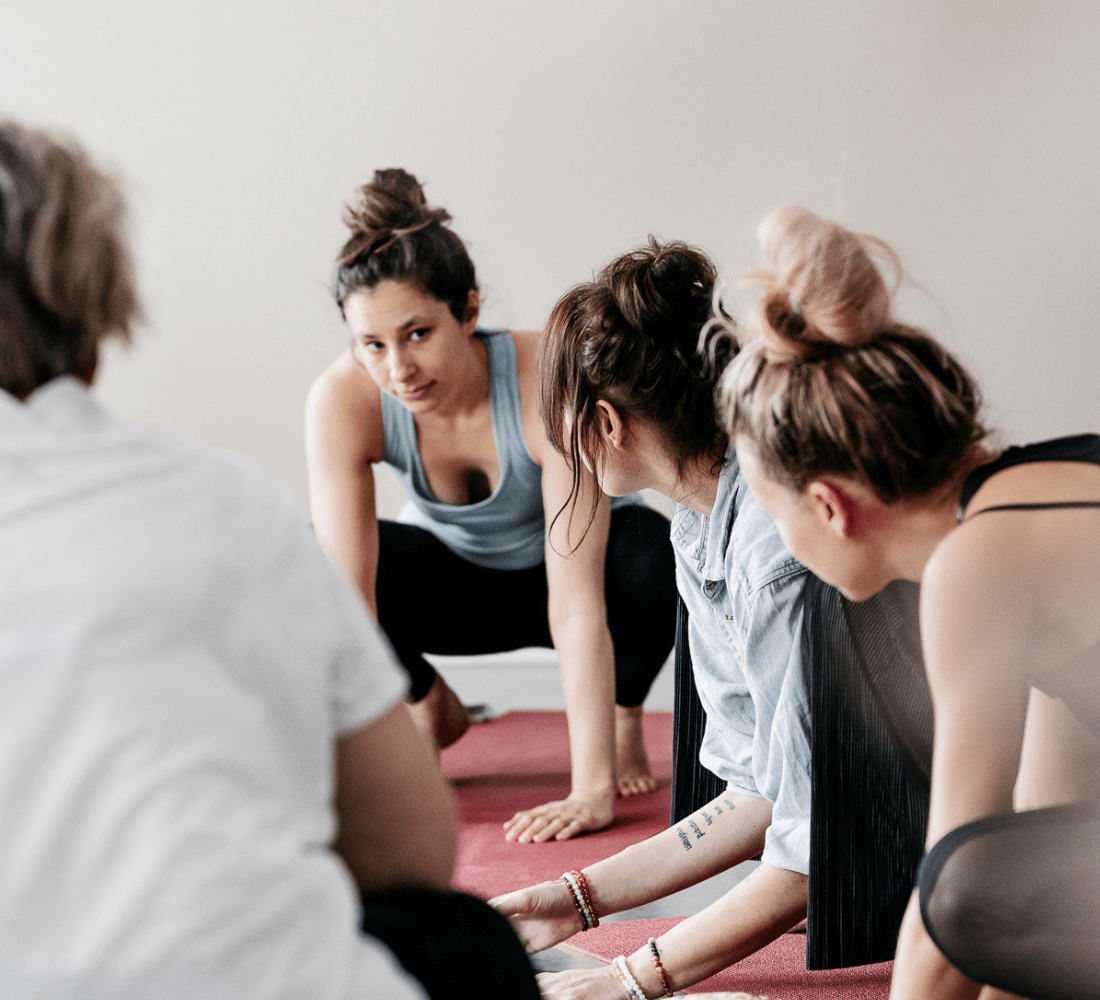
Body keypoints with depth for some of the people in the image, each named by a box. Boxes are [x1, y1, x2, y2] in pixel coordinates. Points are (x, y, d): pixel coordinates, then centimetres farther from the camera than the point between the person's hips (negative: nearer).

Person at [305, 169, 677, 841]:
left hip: (553, 576, -2)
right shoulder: (343, 400, -31)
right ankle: (433, 709, 5)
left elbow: (577, 606, -39)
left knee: (649, 549, -36)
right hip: (453, 578, 3)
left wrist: (593, 791, -44)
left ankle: (625, 718, -4)